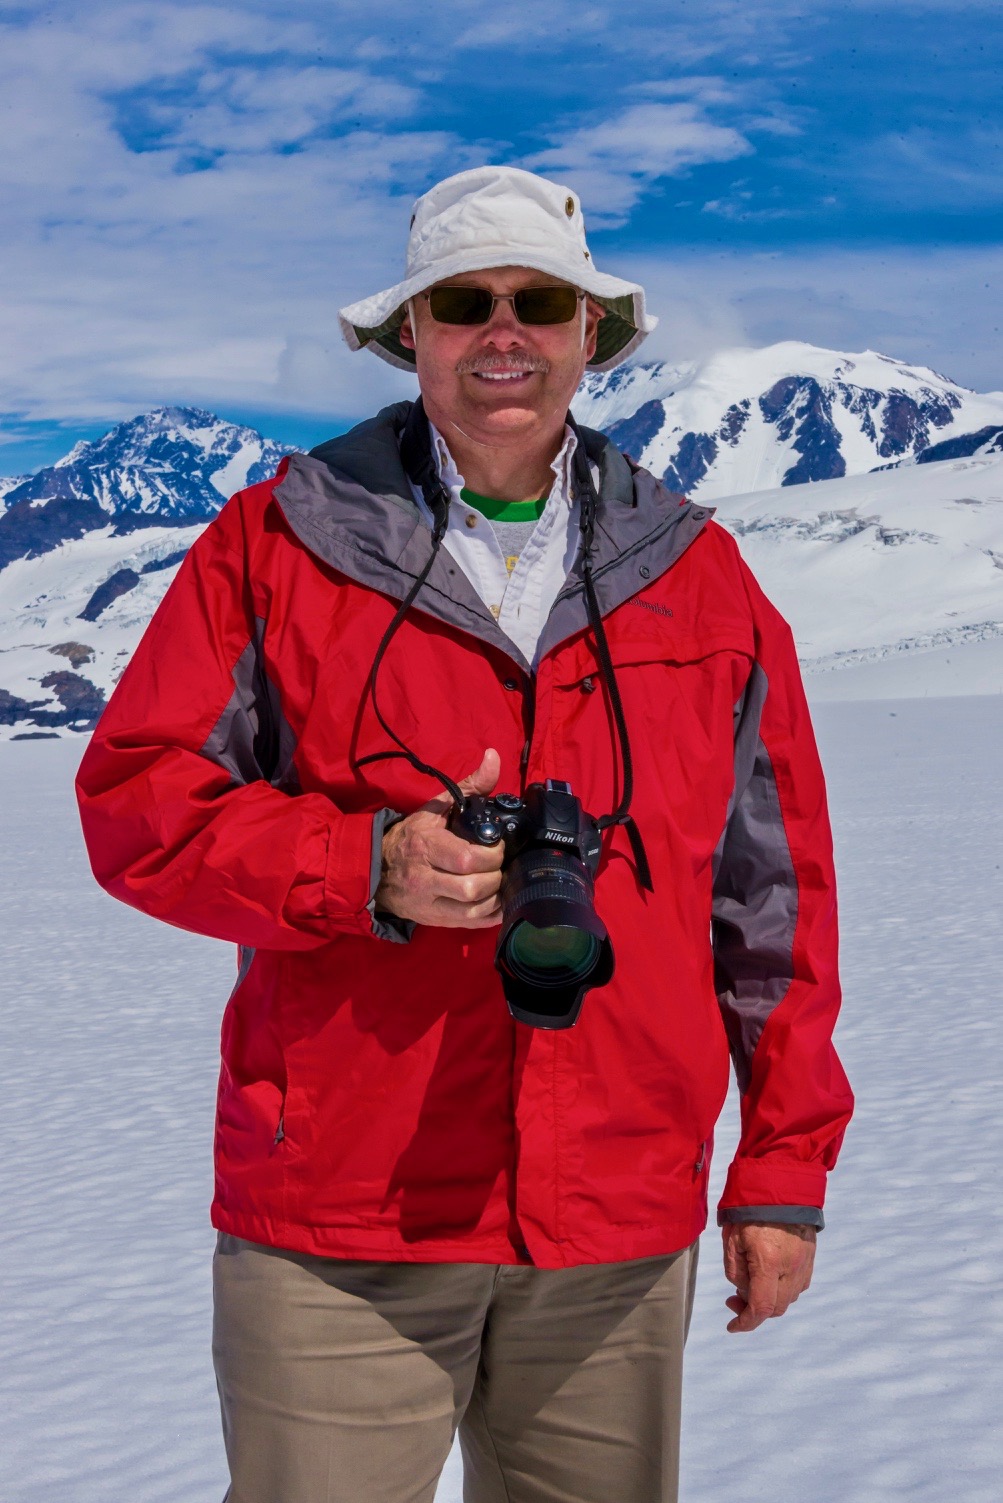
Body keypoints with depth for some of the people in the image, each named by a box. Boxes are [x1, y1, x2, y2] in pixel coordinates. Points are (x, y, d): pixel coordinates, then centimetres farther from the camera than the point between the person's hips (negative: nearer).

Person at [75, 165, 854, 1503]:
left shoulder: (697, 575, 8)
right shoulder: (279, 543, 2)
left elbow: (775, 888, 11)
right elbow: (135, 796, -1)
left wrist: (785, 1168, 10)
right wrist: (371, 868, -17)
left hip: (620, 1242, 2)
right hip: (334, 1237, -2)